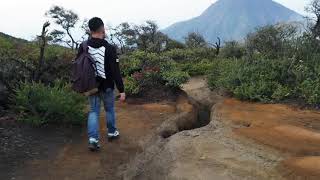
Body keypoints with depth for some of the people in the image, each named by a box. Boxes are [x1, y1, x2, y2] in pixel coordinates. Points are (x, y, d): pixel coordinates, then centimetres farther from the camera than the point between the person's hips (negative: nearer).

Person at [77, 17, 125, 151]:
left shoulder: (83, 47, -6)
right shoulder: (109, 49, -19)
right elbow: (116, 72, -20)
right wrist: (121, 90, -15)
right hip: (107, 86, -3)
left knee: (93, 111, 12)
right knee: (109, 109, 18)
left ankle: (93, 139, 1)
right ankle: (112, 132, 36)